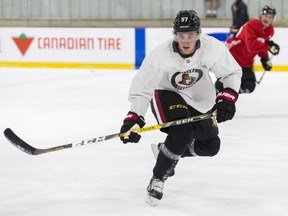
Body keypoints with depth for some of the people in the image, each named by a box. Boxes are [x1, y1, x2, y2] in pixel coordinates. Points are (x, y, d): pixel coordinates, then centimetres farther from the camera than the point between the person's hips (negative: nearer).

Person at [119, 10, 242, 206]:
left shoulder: (213, 48, -26)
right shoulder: (160, 55, -31)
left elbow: (232, 72, -10)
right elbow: (142, 87, -26)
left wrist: (227, 98, -23)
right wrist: (134, 118, -37)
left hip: (200, 97, 4)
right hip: (166, 93, -4)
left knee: (210, 146, 4)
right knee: (183, 131, -29)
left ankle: (172, 153, 32)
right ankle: (157, 178, -11)